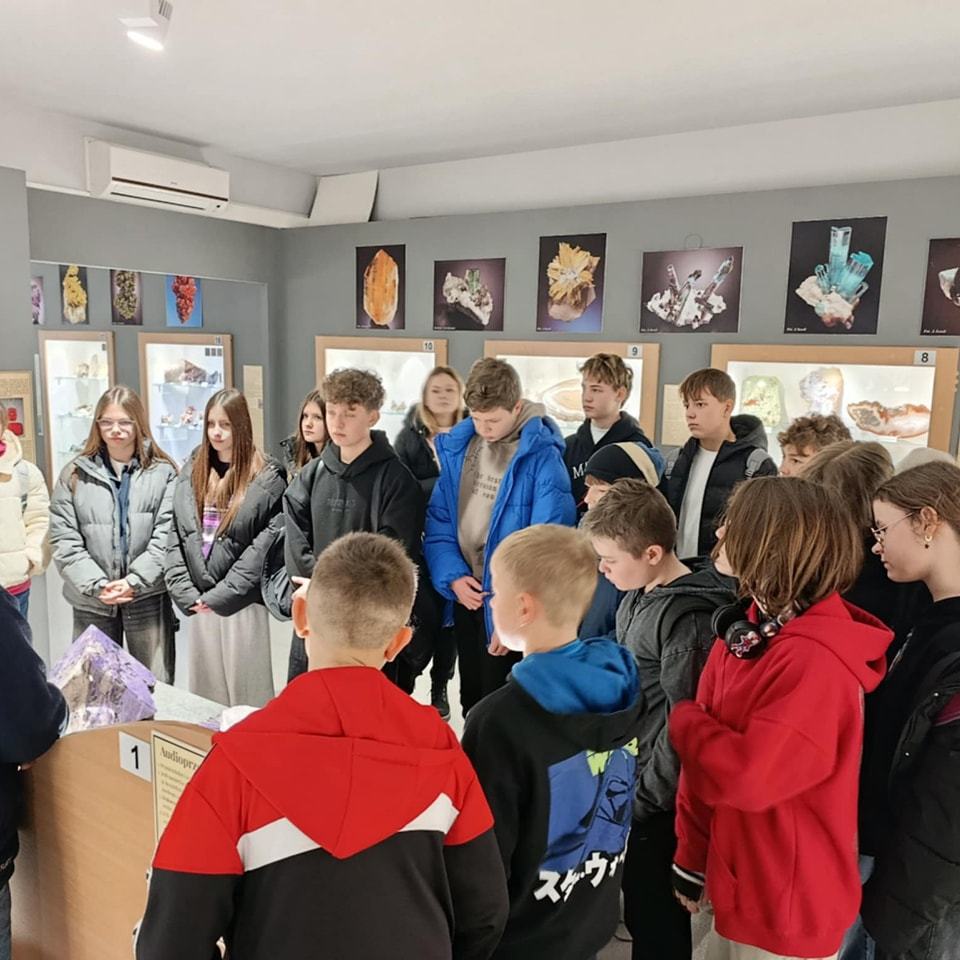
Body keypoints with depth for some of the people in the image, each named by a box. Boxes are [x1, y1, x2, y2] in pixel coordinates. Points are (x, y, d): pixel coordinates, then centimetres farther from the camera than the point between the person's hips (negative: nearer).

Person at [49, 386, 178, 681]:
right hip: (92, 602, 2)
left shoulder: (163, 472, 1)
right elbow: (64, 541, 0)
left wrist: (134, 581, -14)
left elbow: (165, 536, -5)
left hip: (148, 597, -1)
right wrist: (97, 585, -10)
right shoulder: (75, 475, 6)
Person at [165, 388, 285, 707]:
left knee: (245, 693, 2)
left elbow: (264, 544, -12)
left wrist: (220, 595, -12)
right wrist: (186, 593, -3)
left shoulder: (267, 477, -6)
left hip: (241, 602, -5)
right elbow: (176, 536, 7)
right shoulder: (192, 472, 10)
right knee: (205, 692, 14)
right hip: (198, 603, 5)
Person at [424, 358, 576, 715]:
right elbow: (438, 520, 4)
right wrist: (452, 577, -8)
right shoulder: (456, 446, -1)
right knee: (471, 699, 22)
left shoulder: (542, 458, -18)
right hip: (465, 596, 6)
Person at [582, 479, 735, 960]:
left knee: (655, 918, 7)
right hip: (626, 778, 8)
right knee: (635, 905, 21)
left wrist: (643, 798, -13)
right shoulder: (637, 596, 4)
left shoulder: (688, 616, -23)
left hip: (654, 800, -8)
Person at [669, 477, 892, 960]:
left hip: (788, 908, -7)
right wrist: (691, 859, 7)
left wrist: (683, 719, -15)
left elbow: (749, 776, -32)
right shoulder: (746, 629, 0)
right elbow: (708, 755, 3)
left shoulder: (816, 659, -28)